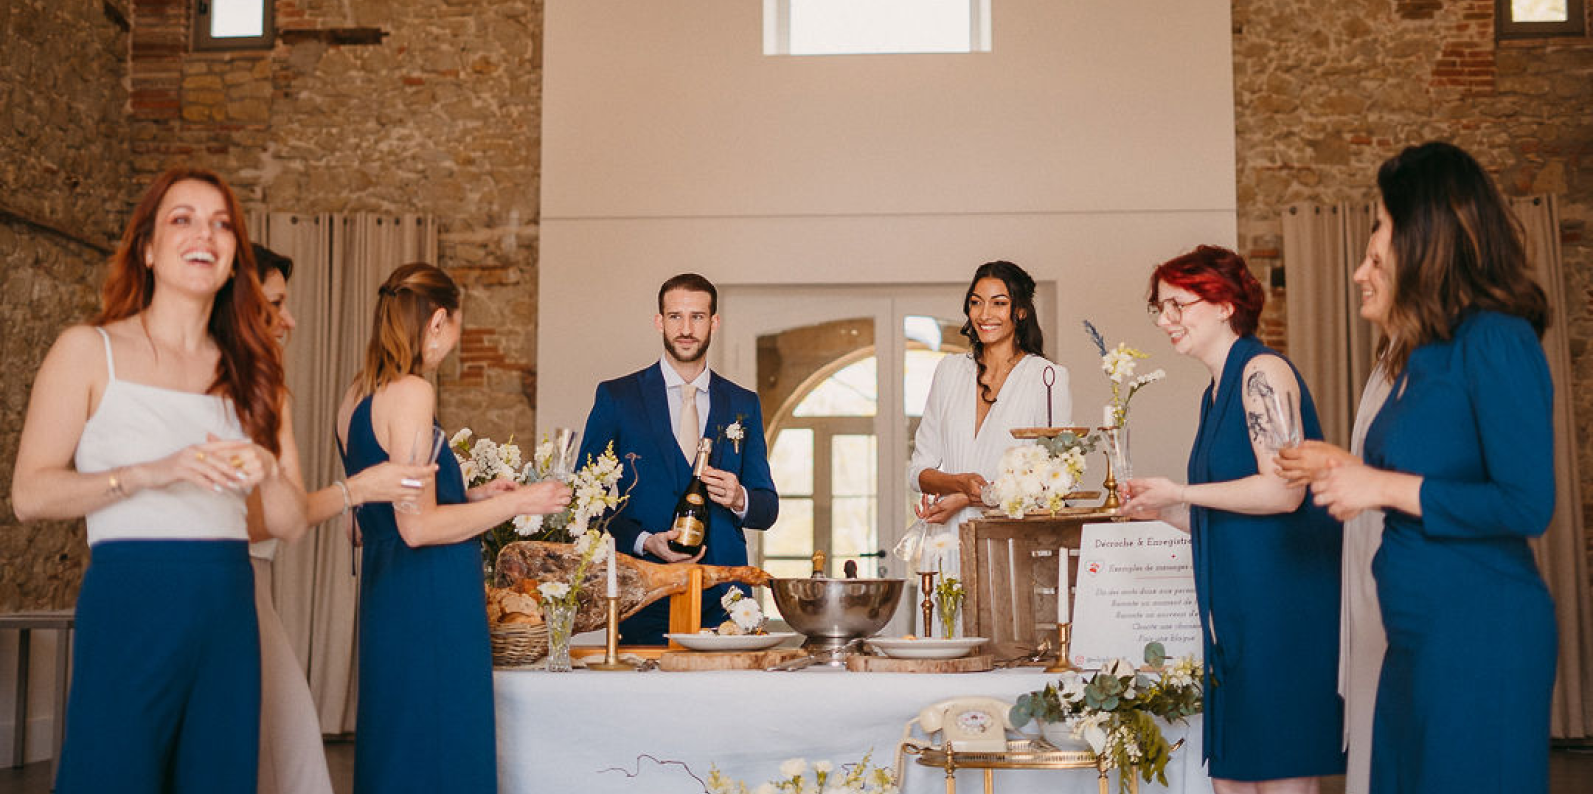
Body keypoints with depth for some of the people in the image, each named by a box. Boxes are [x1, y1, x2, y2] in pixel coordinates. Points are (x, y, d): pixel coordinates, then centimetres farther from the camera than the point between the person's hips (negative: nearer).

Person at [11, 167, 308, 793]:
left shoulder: (251, 374, 13)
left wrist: (268, 473, -9)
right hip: (128, 604, -4)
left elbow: (290, 524, 11)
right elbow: (29, 493, -6)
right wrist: (151, 472, -17)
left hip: (228, 615, 4)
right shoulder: (89, 350, 2)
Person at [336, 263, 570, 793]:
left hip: (385, 586, 9)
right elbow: (418, 526, -19)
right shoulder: (411, 392, -15)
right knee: (435, 751, -3)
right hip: (430, 600, -9)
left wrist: (474, 495, 20)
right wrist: (518, 503, -10)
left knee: (394, 749, 16)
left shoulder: (357, 395, 11)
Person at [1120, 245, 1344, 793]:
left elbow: (1283, 490, -19)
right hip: (1236, 613, 9)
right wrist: (1159, 510, 10)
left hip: (1282, 605, -9)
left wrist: (1180, 492, -12)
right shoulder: (1216, 393, 18)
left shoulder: (1263, 372, -9)